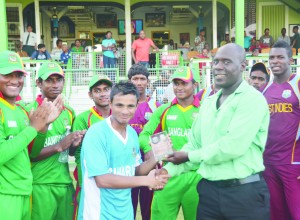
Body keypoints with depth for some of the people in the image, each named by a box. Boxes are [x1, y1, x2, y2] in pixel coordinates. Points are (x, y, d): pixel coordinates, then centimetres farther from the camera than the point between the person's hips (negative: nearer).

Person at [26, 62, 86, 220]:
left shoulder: (69, 112, 9)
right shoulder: (30, 111, -9)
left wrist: (74, 144, -3)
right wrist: (59, 146, -20)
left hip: (65, 183, 5)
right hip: (40, 185, -5)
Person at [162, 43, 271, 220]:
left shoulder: (252, 99, -12)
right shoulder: (208, 103, 11)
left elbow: (233, 146, -21)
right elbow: (194, 144, 12)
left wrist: (190, 157, -10)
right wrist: (168, 170, -1)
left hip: (244, 192, -6)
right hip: (209, 189, 6)